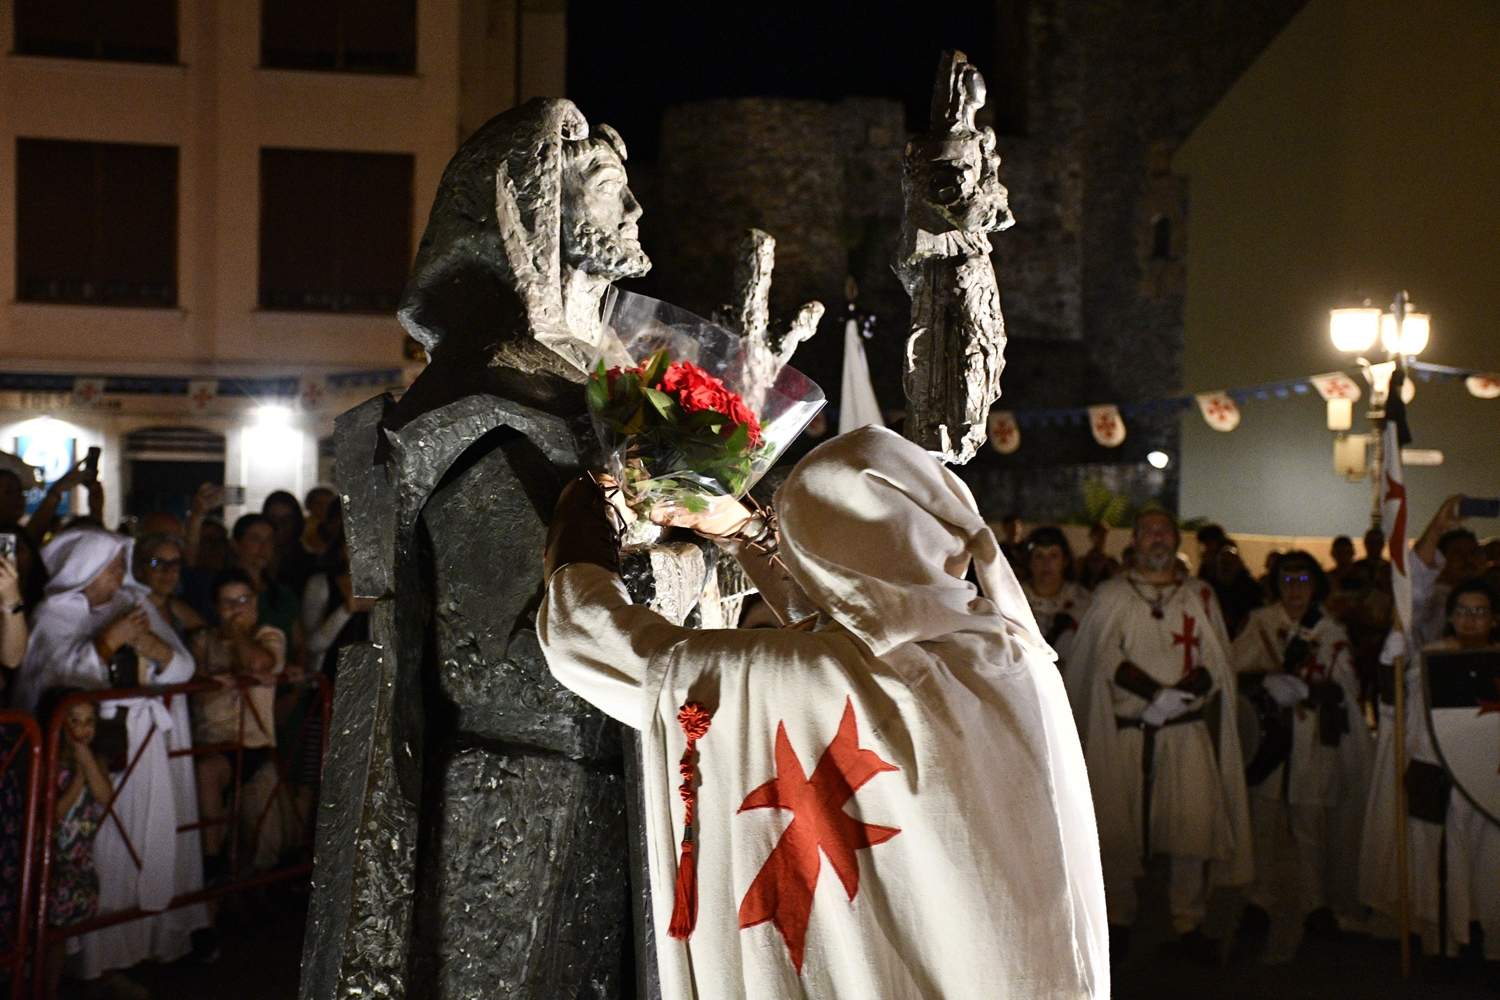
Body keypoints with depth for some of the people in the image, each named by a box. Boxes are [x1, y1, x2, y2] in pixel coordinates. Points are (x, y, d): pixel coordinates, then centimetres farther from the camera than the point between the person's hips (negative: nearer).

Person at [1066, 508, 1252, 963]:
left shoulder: (1200, 595, 12)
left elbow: (1216, 662, 4)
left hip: (1187, 727, 1)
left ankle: (1189, 924, 4)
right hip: (1122, 729, -1)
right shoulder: (1111, 595, 8)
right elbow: (1107, 659, -5)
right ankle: (1117, 922, 12)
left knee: (1193, 822, -6)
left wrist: (1179, 696, -14)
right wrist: (1161, 693, -17)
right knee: (1117, 824, 0)